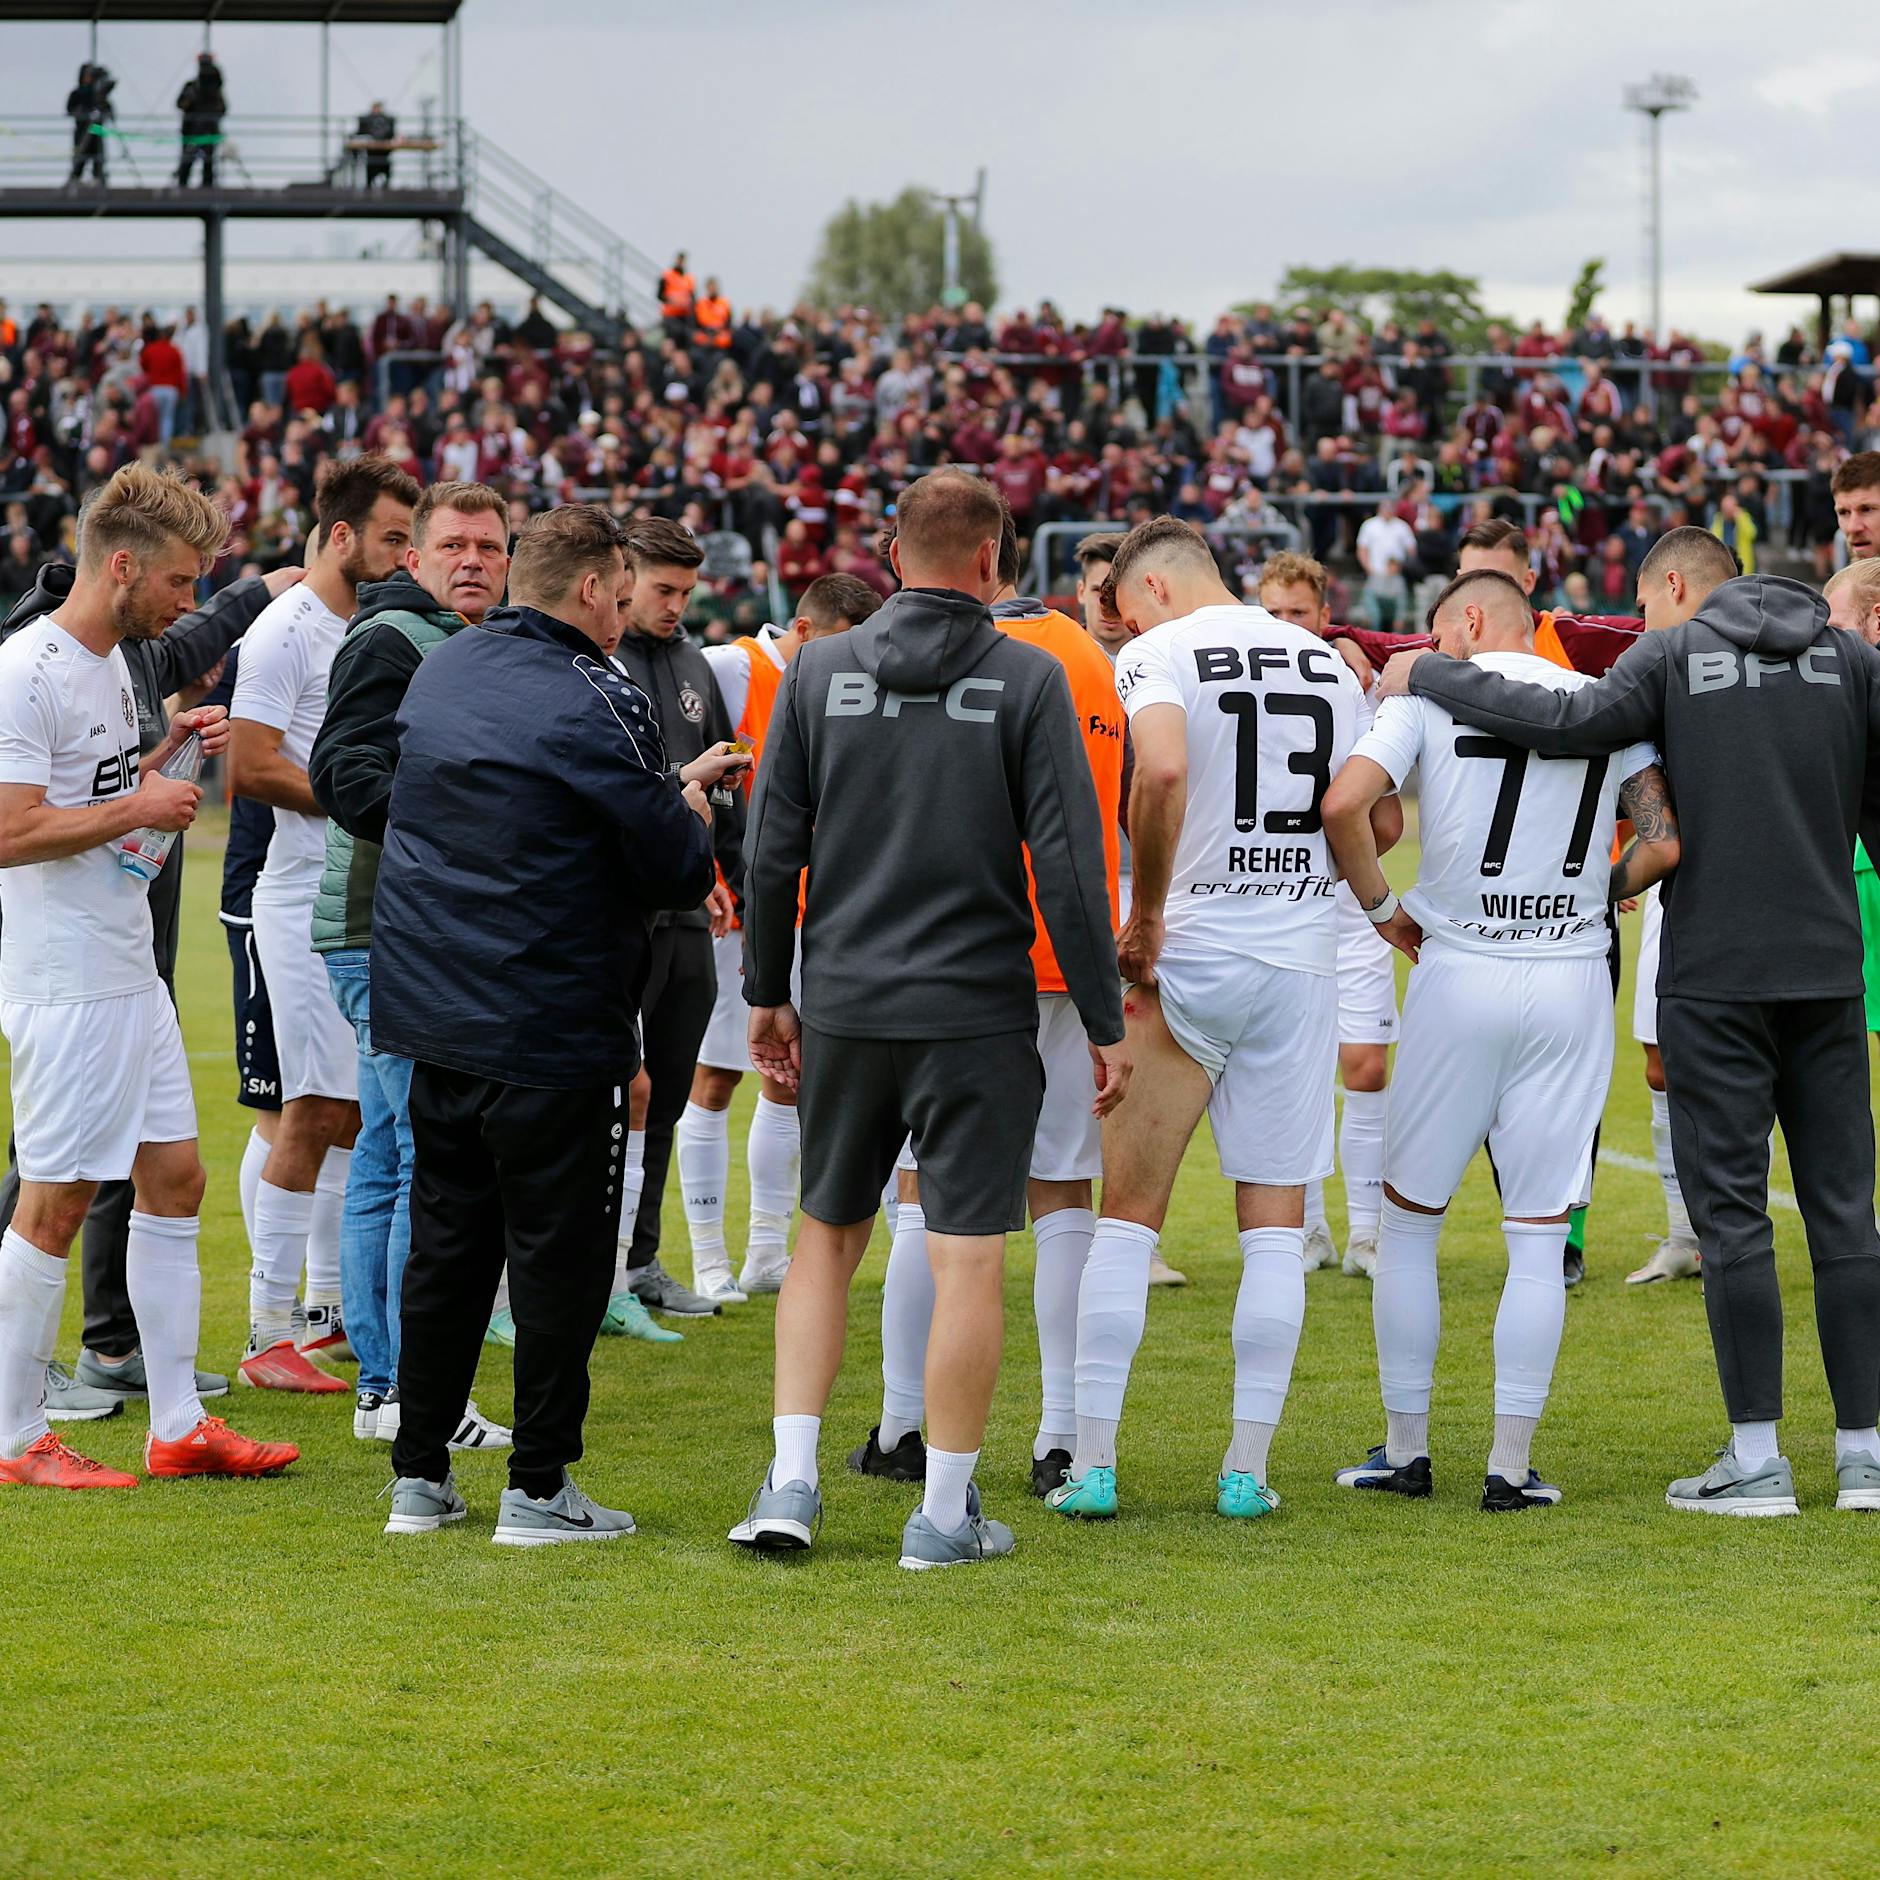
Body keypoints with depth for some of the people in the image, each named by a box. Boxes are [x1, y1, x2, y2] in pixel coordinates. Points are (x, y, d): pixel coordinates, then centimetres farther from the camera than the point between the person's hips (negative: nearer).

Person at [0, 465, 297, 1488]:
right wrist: (136, 807, -16)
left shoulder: (110, 662, 14)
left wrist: (167, 752, 8)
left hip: (132, 976, 10)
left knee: (174, 1177, 11)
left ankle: (178, 1424, 17)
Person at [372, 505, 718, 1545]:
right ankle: (538, 1488, 4)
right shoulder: (596, 705, -16)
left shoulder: (439, 671, 7)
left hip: (430, 1010, 7)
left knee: (445, 1238, 14)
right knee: (558, 1251, 2)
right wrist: (691, 817, 10)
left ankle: (420, 1475, 17)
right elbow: (677, 871, -15)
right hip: (554, 1022, -7)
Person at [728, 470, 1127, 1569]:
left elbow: (773, 848, 4)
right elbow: (1069, 860, -7)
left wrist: (768, 994, 15)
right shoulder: (1027, 680, -6)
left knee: (828, 1235, 17)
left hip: (843, 1010, 3)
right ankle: (947, 1512, 5)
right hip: (979, 1013, -3)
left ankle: (791, 1481, 10)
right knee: (969, 1259, 2)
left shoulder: (818, 674, 2)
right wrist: (1105, 1021, -2)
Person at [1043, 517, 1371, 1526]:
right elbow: (1381, 820, 14)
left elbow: (1162, 772, -26)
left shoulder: (1162, 655, -6)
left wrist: (1143, 915, -16)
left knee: (1128, 1215, 5)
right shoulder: (1329, 662, 11)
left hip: (1192, 958, -4)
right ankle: (1247, 1469, 6)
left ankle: (1092, 1461, 2)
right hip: (1304, 962, 4)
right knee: (1275, 1226, 8)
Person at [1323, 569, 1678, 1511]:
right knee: (1538, 1237, 5)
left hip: (1460, 975, -2)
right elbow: (1664, 843, -2)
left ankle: (1406, 1447, 16)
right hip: (1573, 983, 2)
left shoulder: (1431, 696, -1)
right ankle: (1511, 1465, 3)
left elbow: (1344, 806, -15)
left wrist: (1382, 909, 1)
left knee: (1410, 1219, 12)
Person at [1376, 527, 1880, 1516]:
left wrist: (1427, 676, -6)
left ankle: (1757, 1458, -2)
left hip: (1716, 970, -4)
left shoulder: (1673, 654, -3)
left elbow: (1570, 723, -16)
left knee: (1731, 1211, 0)